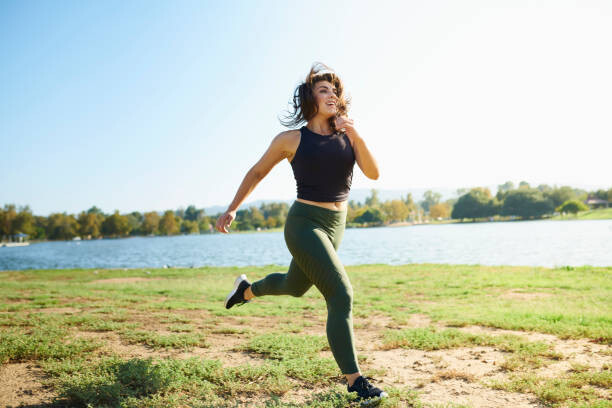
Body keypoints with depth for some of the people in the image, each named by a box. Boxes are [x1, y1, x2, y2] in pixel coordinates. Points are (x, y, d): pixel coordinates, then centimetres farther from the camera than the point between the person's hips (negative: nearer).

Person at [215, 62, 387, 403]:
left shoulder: (347, 134, 2)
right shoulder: (292, 139, -8)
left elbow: (373, 173, -10)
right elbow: (257, 173, 4)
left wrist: (356, 136, -22)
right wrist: (232, 209, 7)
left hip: (336, 225, 6)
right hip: (305, 224, -6)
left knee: (295, 286, 26)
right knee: (341, 297, -16)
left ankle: (247, 289, 56)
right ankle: (355, 382, -7)